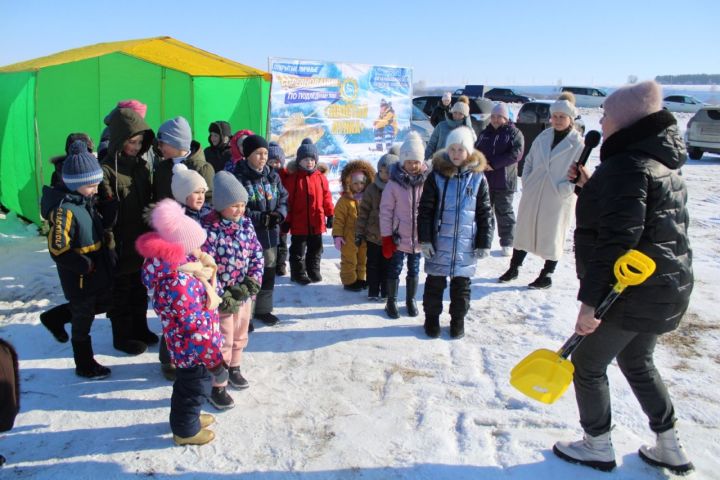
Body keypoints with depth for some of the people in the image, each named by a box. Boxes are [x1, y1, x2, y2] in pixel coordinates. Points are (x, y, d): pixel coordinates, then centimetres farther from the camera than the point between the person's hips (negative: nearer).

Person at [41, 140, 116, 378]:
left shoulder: (86, 201, 3)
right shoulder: (64, 210, -23)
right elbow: (58, 249, -25)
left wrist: (108, 255, 8)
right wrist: (86, 265, -21)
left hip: (97, 272, 8)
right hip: (79, 279, -8)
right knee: (83, 321, 8)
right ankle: (85, 366, 26)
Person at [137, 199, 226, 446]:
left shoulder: (173, 262, -9)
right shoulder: (177, 285, -36)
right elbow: (196, 328, -30)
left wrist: (203, 269, -14)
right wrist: (214, 359, -20)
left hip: (185, 345, 9)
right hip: (194, 348, -9)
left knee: (187, 383, 30)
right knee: (195, 387, 16)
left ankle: (187, 417, 54)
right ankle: (186, 431, 39)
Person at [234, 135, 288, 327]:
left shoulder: (273, 176, 7)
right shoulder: (239, 178, -13)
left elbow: (283, 199, 12)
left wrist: (279, 214, -8)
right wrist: (260, 218, -21)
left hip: (270, 233, 6)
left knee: (268, 272, 17)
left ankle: (263, 309, 34)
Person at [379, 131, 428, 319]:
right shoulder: (394, 183, -12)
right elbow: (385, 211, -7)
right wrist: (386, 238, -7)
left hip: (419, 237, 2)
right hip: (399, 237, -2)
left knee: (414, 270, 16)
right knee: (395, 269, 9)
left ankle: (411, 300, 34)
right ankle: (391, 302, 25)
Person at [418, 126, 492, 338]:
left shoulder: (478, 178, -2)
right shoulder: (436, 176, -4)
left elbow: (485, 213, 2)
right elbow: (425, 210, -3)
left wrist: (484, 243, 1)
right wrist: (424, 239, -7)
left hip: (466, 245, 1)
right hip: (439, 243, -1)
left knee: (461, 284, 12)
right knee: (435, 281, 11)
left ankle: (458, 319, 30)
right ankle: (431, 317, 28)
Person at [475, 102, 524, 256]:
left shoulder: (514, 133, -3)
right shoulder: (485, 133, 14)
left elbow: (516, 154, -16)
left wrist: (493, 164, -21)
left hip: (504, 181, -4)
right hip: (484, 179, 5)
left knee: (504, 212, 4)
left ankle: (507, 243, 13)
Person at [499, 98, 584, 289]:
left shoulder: (578, 143, -9)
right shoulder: (543, 137, 6)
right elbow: (529, 161, 14)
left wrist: (562, 190, -19)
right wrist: (526, 182, 4)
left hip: (558, 199, -5)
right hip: (533, 194, 5)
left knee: (551, 236, 7)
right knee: (523, 230, 13)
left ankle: (547, 275, 22)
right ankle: (514, 268, 28)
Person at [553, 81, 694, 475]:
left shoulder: (626, 165, -21)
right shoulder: (662, 163, 10)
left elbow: (618, 239, -27)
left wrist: (590, 300, -25)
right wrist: (590, 186, 15)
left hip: (629, 294, -9)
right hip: (665, 288, 10)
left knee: (587, 365, 10)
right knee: (637, 363, 25)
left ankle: (597, 447, 26)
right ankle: (669, 448, 33)